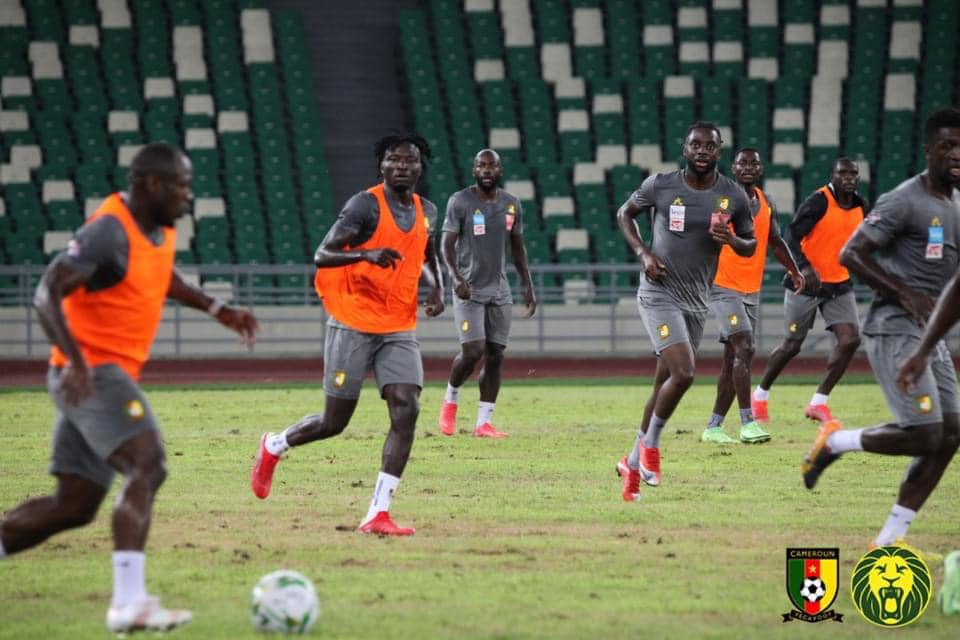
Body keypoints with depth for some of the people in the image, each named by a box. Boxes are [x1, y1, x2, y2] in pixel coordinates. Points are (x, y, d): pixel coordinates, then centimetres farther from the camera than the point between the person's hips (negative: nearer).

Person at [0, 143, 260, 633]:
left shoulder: (159, 227, 12)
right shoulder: (110, 231, -17)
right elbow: (47, 293, -24)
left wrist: (216, 309, 25)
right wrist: (75, 360, -36)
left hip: (106, 376, 10)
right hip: (92, 373, -10)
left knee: (74, 506, 10)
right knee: (148, 465, -26)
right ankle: (129, 602, -35)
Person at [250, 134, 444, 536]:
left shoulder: (426, 212, 9)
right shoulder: (365, 205, -12)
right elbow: (322, 256, -18)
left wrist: (437, 288, 11)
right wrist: (367, 254, -35)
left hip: (400, 330, 5)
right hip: (353, 325, -5)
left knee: (406, 412, -14)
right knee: (334, 422, 1)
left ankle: (378, 515, -13)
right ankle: (273, 447, 34)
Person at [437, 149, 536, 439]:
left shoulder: (511, 204, 8)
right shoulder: (460, 202, -7)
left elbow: (517, 248, 16)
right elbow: (447, 244, -9)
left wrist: (528, 286, 11)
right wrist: (455, 277, -24)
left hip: (499, 290, 5)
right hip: (469, 289, -5)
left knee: (495, 356, 0)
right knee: (473, 352, -15)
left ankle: (484, 422, 5)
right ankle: (451, 399, 13)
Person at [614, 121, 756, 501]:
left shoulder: (733, 197, -1)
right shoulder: (660, 185, -7)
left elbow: (751, 244, 11)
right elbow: (625, 213, 9)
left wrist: (732, 240, -13)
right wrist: (643, 253, -7)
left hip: (697, 300, 4)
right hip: (659, 294, -4)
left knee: (664, 385, 11)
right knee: (683, 373, -21)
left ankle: (633, 462, 25)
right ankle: (650, 445, 0)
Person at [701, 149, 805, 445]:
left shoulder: (766, 204, 11)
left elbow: (776, 241, 21)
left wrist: (794, 270, 9)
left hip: (752, 291, 7)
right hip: (724, 287, -7)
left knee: (733, 359, 8)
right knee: (744, 348, -19)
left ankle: (713, 427, 13)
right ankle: (747, 423, -18)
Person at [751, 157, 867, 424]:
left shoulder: (860, 206, 4)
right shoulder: (818, 202, -17)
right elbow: (791, 237, -24)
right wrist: (805, 268, -37)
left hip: (839, 285, 5)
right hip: (806, 282, -5)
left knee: (850, 339, -12)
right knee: (792, 345, 3)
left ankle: (819, 402, -2)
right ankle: (761, 394, 26)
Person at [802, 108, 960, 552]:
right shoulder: (904, 201, -12)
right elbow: (851, 254, -15)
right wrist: (905, 294, -21)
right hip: (895, 331, -9)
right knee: (924, 434, -16)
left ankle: (888, 539, 8)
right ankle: (835, 442, 8)